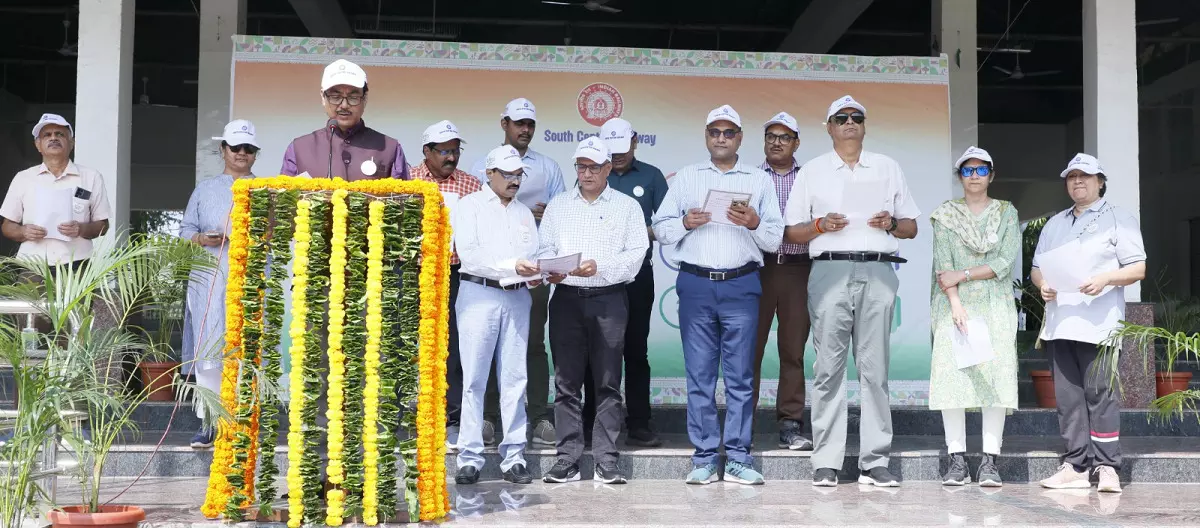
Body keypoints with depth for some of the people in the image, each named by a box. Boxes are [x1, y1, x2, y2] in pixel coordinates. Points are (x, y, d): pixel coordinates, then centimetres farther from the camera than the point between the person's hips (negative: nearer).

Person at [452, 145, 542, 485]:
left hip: (517, 297, 4)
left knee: (515, 379, 2)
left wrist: (535, 275, -7)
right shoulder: (469, 206, 4)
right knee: (474, 380, -3)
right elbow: (469, 255, -8)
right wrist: (511, 266, -16)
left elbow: (534, 254, 15)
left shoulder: (524, 212, 20)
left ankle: (513, 458, 7)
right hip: (479, 294, -4)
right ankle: (470, 458, 2)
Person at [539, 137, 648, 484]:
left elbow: (636, 254, -2)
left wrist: (600, 267, -16)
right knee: (566, 381, 2)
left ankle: (606, 460, 4)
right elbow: (544, 248, 10)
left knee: (608, 383, 0)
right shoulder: (558, 206, 16)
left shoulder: (627, 206, 9)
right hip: (566, 298, 2)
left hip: (608, 300, -2)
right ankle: (568, 458, 7)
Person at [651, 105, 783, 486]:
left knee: (740, 375, 0)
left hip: (741, 285, 0)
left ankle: (738, 458, 5)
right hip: (695, 285, 1)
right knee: (699, 375, 1)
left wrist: (754, 224, -11)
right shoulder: (686, 177, 14)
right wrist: (685, 222, -9)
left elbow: (775, 241, 8)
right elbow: (660, 230, 10)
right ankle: (704, 457, 6)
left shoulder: (759, 180, 12)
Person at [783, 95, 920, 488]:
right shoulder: (812, 171, 15)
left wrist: (891, 224, -2)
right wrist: (820, 225, -8)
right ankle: (826, 462, -2)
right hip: (831, 271, -1)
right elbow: (792, 232, 11)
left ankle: (875, 462, 0)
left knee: (874, 367, -3)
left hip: (878, 272, 1)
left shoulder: (888, 168, 20)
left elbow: (912, 227, 20)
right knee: (829, 367, -5)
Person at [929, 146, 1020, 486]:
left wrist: (963, 275, -9)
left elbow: (1006, 261, -2)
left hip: (995, 304, 0)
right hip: (954, 303, 0)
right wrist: (955, 304, -13)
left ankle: (990, 461, -5)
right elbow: (943, 263, -1)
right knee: (952, 375, -8)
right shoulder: (945, 215, 10)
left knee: (995, 376, -7)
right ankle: (957, 460, -4)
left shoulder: (1007, 213, 11)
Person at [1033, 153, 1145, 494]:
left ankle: (1107, 467, -7)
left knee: (1100, 393, -10)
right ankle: (1076, 466, 6)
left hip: (1098, 324, -5)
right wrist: (1042, 284, 1)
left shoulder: (1118, 219, 8)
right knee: (1068, 396, 2)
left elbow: (1138, 268, 1)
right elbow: (1037, 267, 23)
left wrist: (1106, 278, -17)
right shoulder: (1054, 224, 24)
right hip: (1059, 323, 5)